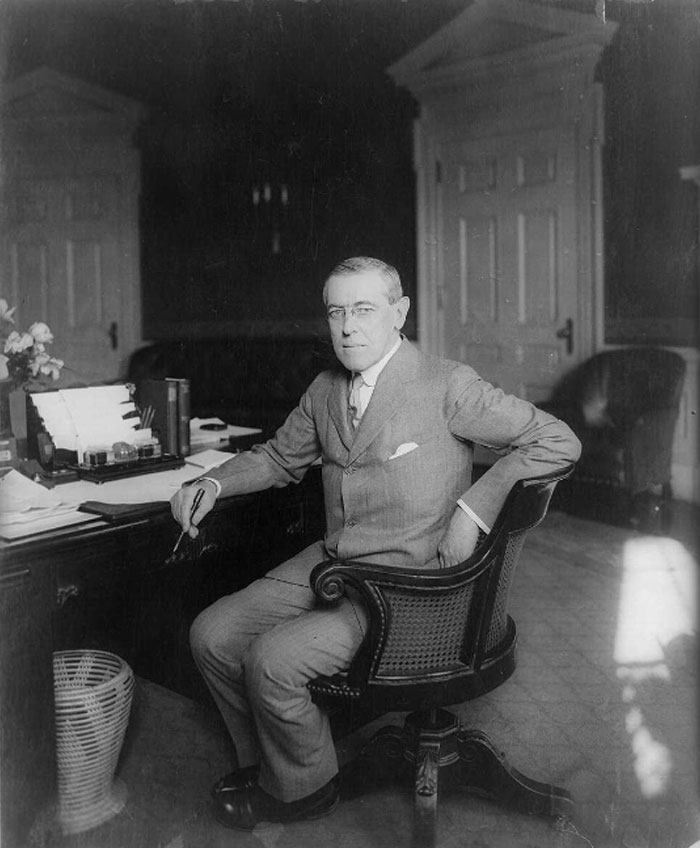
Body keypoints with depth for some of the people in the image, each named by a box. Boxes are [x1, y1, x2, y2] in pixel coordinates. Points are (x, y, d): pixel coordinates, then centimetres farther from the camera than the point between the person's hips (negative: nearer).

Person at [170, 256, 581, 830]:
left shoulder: (446, 386, -12)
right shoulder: (324, 390, 8)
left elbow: (558, 442, -10)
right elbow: (279, 457, 24)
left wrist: (474, 506, -17)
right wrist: (212, 485, 6)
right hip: (329, 564, 7)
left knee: (272, 660, -21)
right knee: (212, 636, -1)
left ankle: (303, 786, 11)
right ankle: (264, 762, 23)